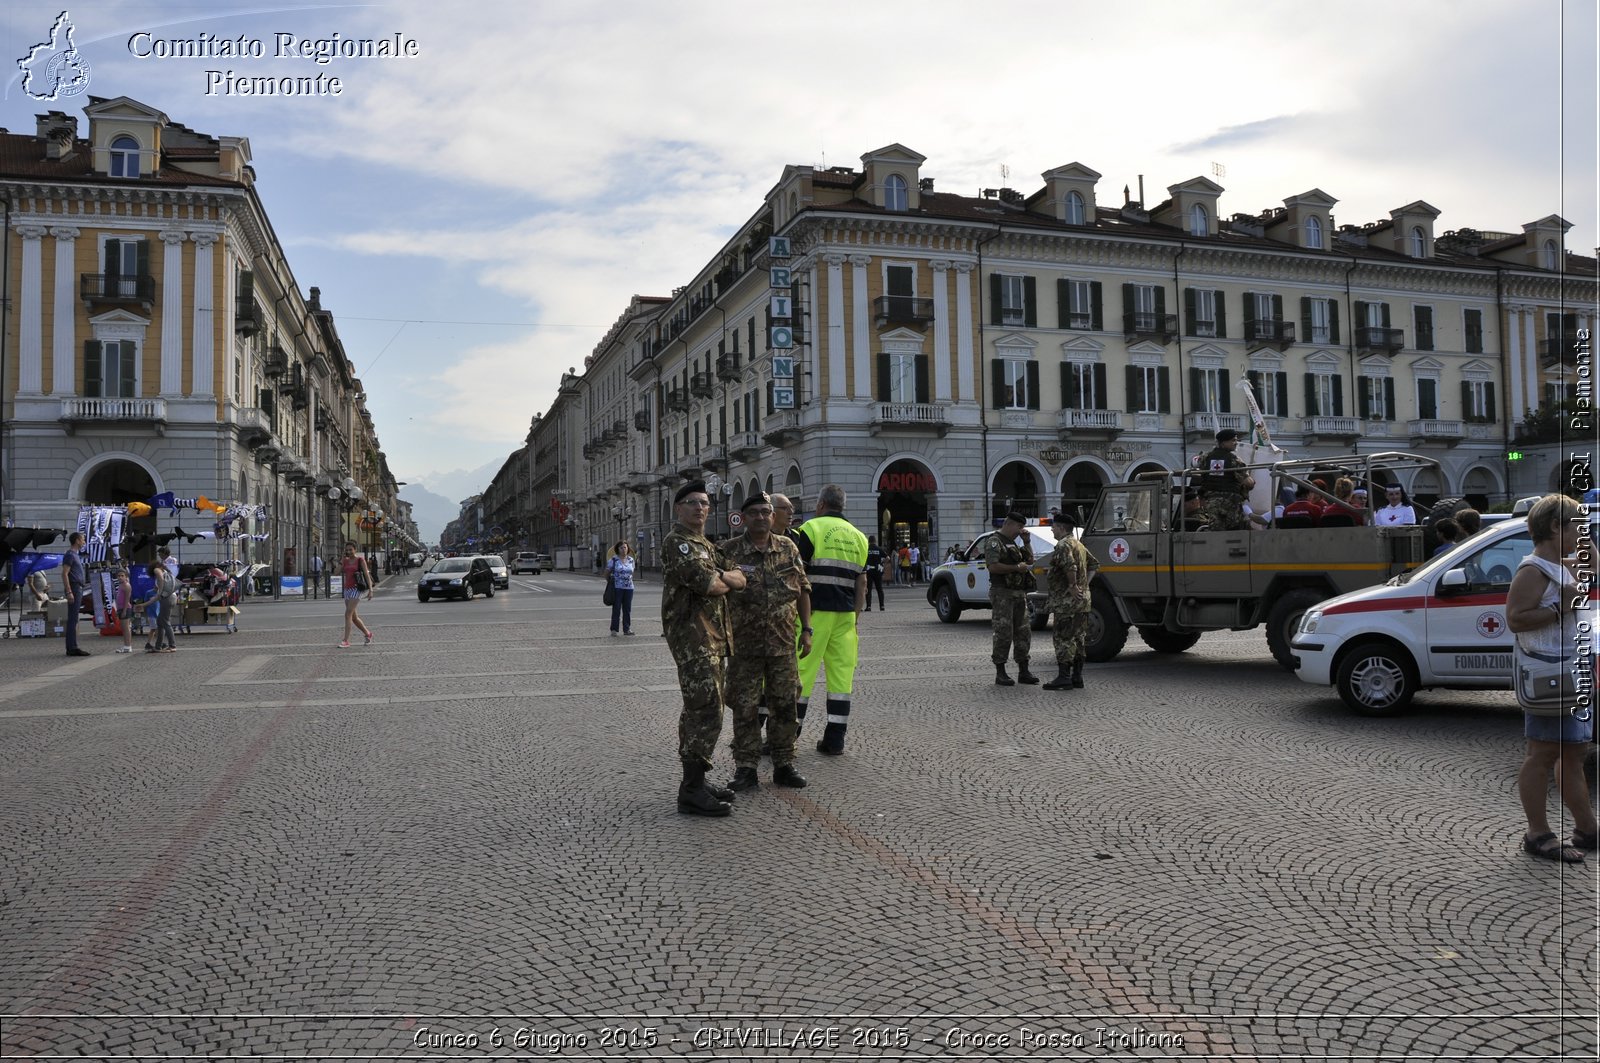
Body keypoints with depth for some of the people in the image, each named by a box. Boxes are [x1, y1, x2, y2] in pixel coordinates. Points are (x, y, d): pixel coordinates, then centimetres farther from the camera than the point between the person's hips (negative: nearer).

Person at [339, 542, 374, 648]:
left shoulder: (360, 560, -3)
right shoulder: (346, 561, 13)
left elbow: (367, 574, -7)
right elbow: (338, 572, 3)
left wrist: (370, 589, -15)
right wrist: (342, 559, 1)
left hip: (357, 589, -7)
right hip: (347, 589, 7)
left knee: (348, 614, -16)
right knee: (353, 617, 11)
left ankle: (346, 641, -17)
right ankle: (368, 633, 29)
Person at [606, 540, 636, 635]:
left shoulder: (631, 560, 10)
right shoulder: (614, 559, -3)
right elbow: (607, 571, 2)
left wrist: (629, 580, 11)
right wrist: (610, 582, 2)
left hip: (629, 587, 4)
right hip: (617, 587, -4)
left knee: (627, 609, 6)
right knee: (616, 608, -2)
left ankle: (627, 629, 12)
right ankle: (614, 630, 3)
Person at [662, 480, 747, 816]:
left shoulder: (706, 545, 21)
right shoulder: (677, 542, -10)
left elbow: (739, 580, 13)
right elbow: (707, 583, -20)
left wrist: (724, 577, -8)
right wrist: (723, 582, 2)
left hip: (712, 636, 10)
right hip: (691, 634, -10)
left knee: (699, 710, 13)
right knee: (707, 711, -13)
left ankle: (694, 781, 21)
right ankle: (692, 791, -10)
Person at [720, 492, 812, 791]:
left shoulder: (788, 548, 6)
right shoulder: (730, 551, -2)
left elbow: (803, 590, 11)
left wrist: (806, 630, 6)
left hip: (783, 643, 2)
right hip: (744, 644, -2)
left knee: (784, 705, 7)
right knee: (745, 707, 2)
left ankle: (784, 765, 19)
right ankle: (745, 767, 12)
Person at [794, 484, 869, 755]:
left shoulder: (811, 529, -2)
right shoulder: (858, 536, 15)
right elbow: (862, 584, 14)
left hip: (815, 610, -5)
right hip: (845, 613, 5)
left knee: (800, 671, -1)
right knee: (842, 674, 5)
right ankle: (835, 739, 7)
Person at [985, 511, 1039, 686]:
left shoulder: (1013, 543, 21)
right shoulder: (994, 542, -8)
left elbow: (1030, 560, 26)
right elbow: (993, 567, -20)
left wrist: (1027, 541, 14)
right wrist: (1017, 567, -16)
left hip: (1019, 594, 9)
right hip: (1003, 594, -9)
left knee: (1023, 633, 8)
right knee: (1003, 635, -6)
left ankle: (1023, 672, 15)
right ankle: (1000, 674, 0)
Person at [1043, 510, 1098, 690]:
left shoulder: (1063, 545, -12)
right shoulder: (1079, 545, 19)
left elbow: (1070, 566, -29)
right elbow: (1094, 565, 24)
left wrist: (1072, 586, -21)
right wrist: (1085, 584, 14)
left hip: (1067, 600, -10)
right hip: (1083, 599, 10)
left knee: (1063, 639, -6)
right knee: (1078, 638, 11)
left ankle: (1064, 677, -7)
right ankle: (1077, 676, 15)